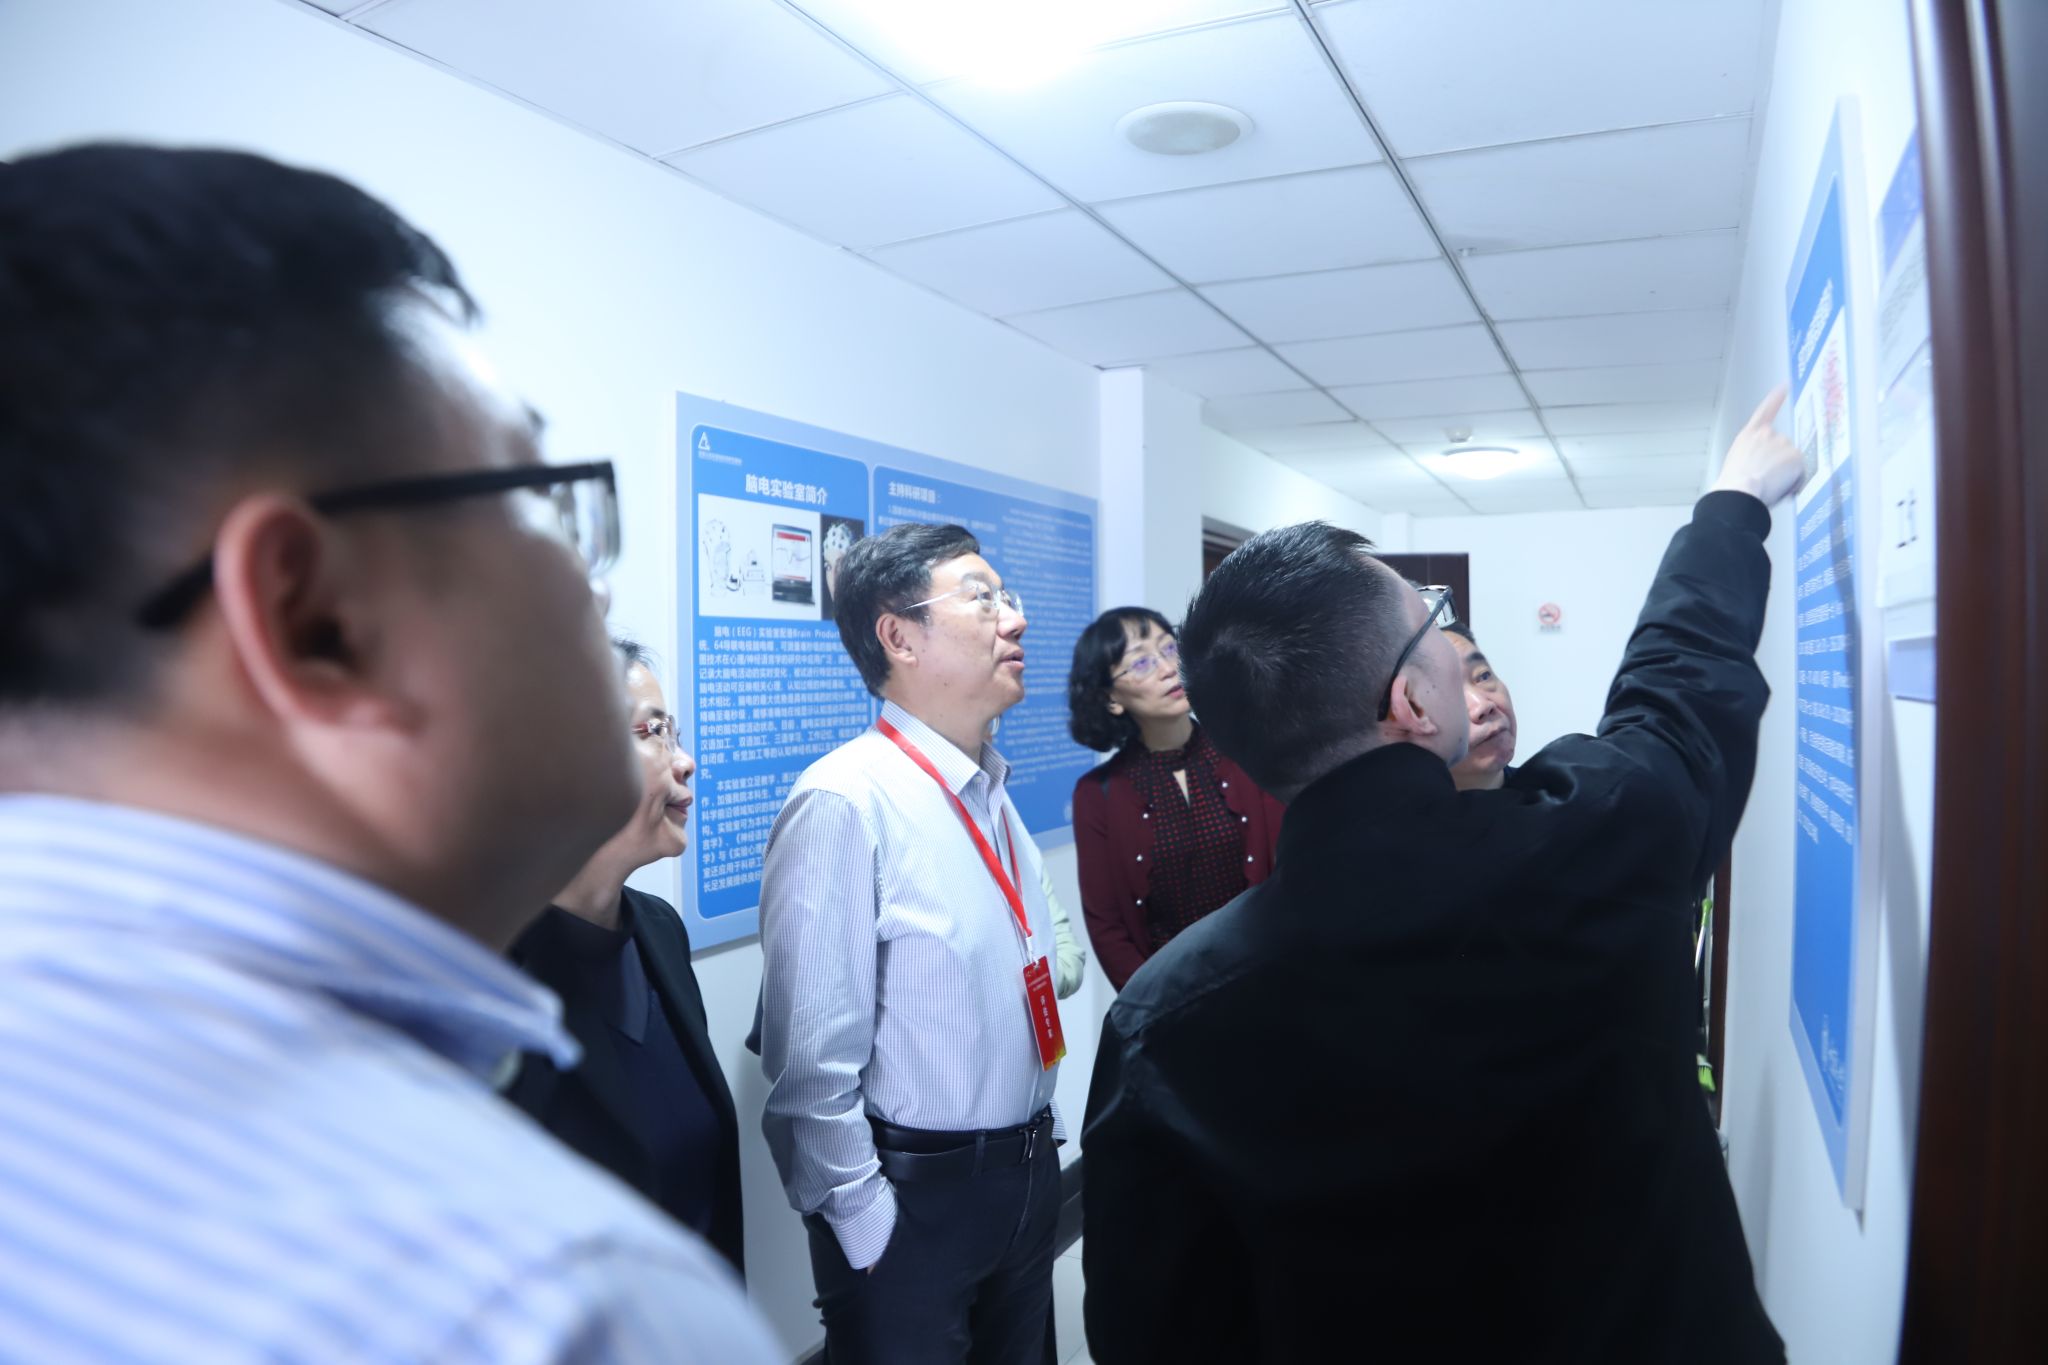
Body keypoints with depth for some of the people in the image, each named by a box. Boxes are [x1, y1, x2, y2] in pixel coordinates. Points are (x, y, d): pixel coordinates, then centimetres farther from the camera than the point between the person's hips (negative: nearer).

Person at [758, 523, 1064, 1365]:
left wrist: (1035, 1152, 16)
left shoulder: (993, 792, 4)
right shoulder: (846, 803, -21)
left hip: (1028, 1176, 8)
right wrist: (867, 1228, -13)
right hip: (915, 1198, -7)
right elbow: (812, 1061, -20)